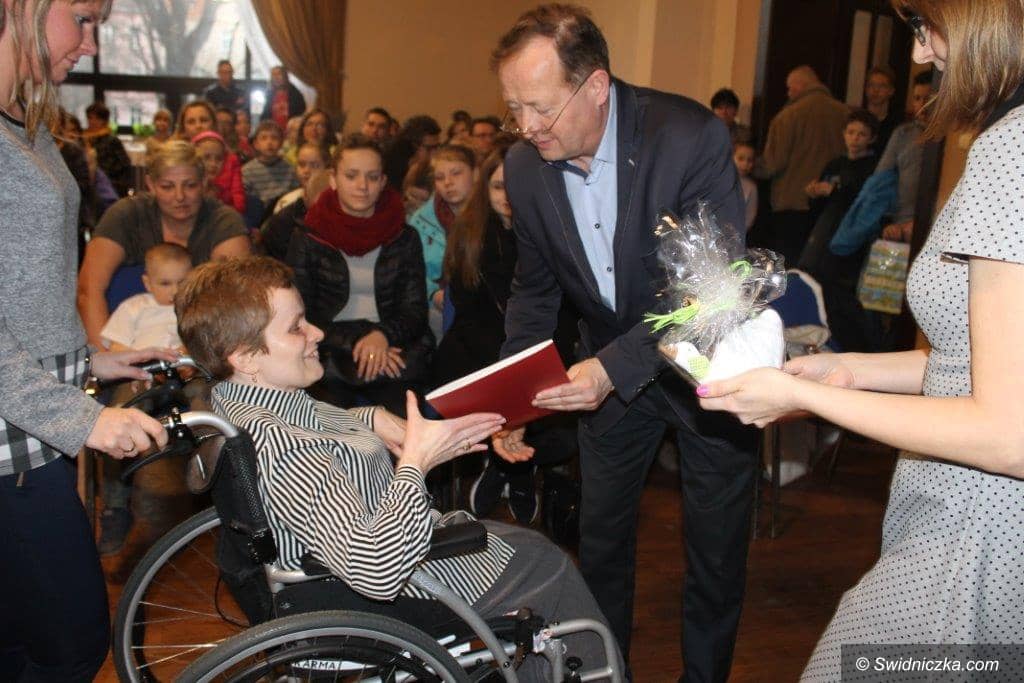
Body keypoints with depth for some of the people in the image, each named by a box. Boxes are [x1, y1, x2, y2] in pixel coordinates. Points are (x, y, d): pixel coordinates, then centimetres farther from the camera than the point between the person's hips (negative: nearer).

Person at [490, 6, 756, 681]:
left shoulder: (692, 137, -27)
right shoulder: (525, 166, -11)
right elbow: (535, 288, 1)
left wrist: (614, 368, -36)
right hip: (611, 368, 4)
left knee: (716, 549, 9)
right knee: (600, 536, 16)